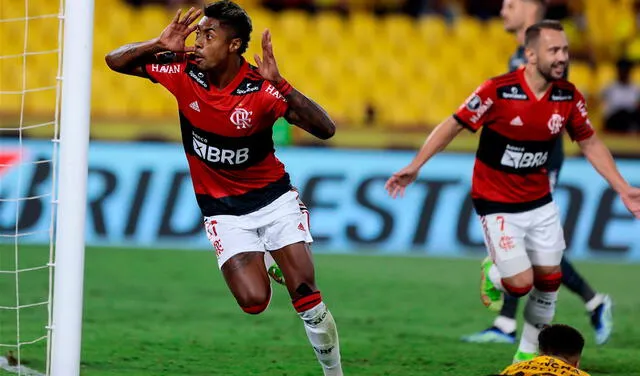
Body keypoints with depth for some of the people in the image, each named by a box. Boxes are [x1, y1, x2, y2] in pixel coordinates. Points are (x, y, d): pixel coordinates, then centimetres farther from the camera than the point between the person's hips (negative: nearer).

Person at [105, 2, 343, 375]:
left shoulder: (262, 90, -21)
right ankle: (257, 265, 22)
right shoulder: (184, 72, -12)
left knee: (306, 296, -9)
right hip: (223, 209, 2)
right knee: (253, 301, -15)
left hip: (274, 197, -1)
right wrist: (158, 46, -24)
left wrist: (279, 84, -40)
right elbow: (116, 60, -5)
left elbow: (325, 129, -30)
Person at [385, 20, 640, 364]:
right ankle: (492, 274, 26)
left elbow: (590, 143, 6)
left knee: (549, 279, 7)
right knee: (520, 283, -11)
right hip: (497, 204, -5)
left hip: (540, 203, 5)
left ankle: (529, 352, 28)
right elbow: (453, 125, -13)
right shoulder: (498, 91, -22)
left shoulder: (568, 96, -7)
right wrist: (415, 166, -17)